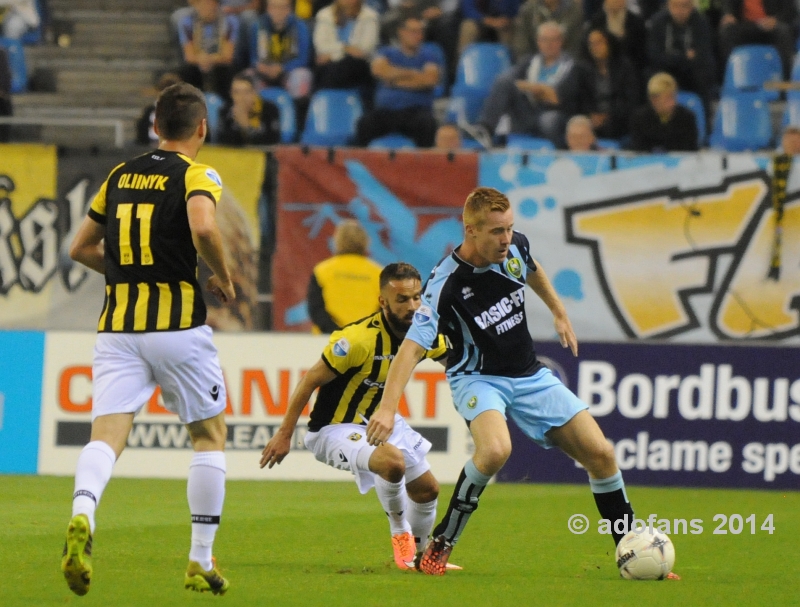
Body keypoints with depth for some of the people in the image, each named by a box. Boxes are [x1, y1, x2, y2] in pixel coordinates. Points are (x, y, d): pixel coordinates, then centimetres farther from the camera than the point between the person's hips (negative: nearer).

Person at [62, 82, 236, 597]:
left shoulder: (121, 176, 14)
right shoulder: (197, 176, -3)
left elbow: (81, 248, 18)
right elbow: (203, 228, -24)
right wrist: (223, 278, -7)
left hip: (117, 326, 4)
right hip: (178, 324, -4)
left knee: (107, 436, -5)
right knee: (210, 435, 15)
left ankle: (82, 517, -37)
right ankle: (202, 562, 14)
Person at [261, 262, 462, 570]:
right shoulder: (360, 338, -30)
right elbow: (310, 381, -20)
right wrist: (285, 434, -16)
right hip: (335, 427, -8)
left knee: (427, 489, 14)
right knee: (392, 461, -34)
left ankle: (419, 555, 41)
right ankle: (400, 532, -7)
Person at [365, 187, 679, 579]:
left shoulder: (515, 247, -8)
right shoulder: (447, 283, -25)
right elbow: (411, 348, -32)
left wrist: (560, 314, 28)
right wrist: (387, 408, -43)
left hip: (529, 376, 6)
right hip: (478, 377, -6)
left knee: (600, 453, -5)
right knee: (495, 449, -36)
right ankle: (439, 545, -18)